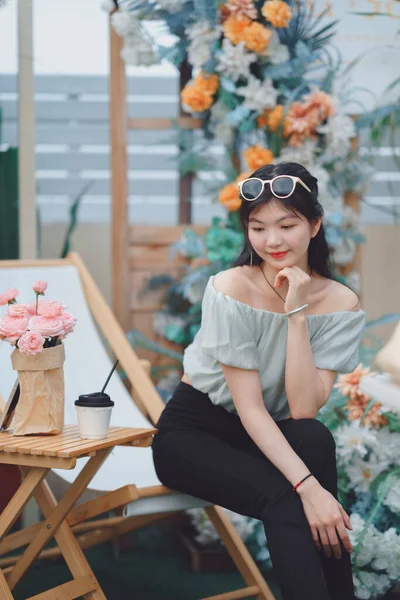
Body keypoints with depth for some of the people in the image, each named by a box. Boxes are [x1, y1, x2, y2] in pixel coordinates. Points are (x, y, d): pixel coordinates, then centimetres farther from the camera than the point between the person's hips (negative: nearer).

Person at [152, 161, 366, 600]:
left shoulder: (340, 303, -10)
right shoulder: (231, 289, -20)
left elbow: (302, 409, -20)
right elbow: (249, 406, -23)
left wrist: (297, 315, -27)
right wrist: (307, 486, -35)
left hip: (268, 434, 3)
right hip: (193, 431, -3)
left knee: (315, 440, -32)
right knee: (283, 501, -33)